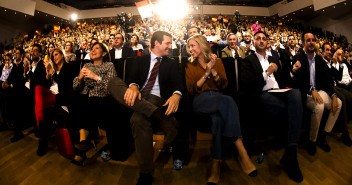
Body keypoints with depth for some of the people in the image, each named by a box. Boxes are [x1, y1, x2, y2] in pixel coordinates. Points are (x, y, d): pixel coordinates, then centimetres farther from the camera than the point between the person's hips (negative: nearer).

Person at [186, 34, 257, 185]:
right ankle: (242, 153, -37)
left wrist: (213, 70, -5)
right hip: (200, 100, -2)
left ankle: (216, 164, -33)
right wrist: (206, 73, -5)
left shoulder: (217, 62, 19)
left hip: (217, 97, 2)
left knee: (218, 116, -38)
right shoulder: (190, 66, 16)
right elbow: (191, 90, 2)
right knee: (228, 101, -35)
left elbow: (224, 85, 8)